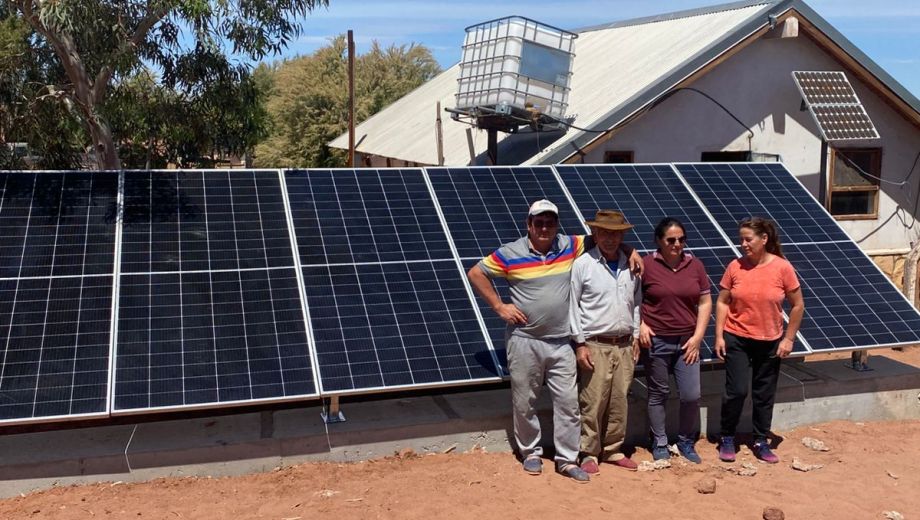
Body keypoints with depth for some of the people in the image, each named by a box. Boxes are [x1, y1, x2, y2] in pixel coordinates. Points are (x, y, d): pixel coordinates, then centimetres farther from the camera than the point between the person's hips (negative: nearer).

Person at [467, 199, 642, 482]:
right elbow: (475, 273, -1)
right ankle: (531, 452, 27)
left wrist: (629, 250, -1)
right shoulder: (511, 253, -7)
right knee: (525, 402, 9)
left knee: (568, 402, 3)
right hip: (524, 341, -2)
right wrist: (499, 306, -5)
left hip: (561, 342, 2)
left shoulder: (569, 246, 1)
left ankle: (566, 459, 14)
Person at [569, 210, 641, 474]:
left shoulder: (630, 264, 7)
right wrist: (580, 343, -9)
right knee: (592, 403, -2)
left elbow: (636, 303, 15)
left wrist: (636, 336, 11)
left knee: (619, 402, 10)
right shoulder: (583, 264, -6)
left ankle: (613, 450, 24)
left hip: (624, 345, 4)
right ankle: (589, 453, 12)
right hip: (595, 346, -4)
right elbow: (573, 306, -5)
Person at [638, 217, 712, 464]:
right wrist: (640, 325, -11)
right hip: (656, 341, -3)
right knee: (658, 394, 8)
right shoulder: (646, 265, -7)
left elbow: (705, 302, 7)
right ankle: (659, 444, 24)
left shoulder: (695, 265, 3)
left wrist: (697, 336, -1)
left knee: (691, 395, 1)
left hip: (687, 341, 3)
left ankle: (686, 442, 23)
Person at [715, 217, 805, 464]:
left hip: (770, 342, 1)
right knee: (736, 391, -4)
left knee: (764, 394, 10)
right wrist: (719, 336, -5)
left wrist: (789, 338, -3)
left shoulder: (782, 267, -9)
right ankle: (727, 439, 15)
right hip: (737, 339, 0)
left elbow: (798, 305, -1)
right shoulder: (735, 267, -7)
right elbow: (722, 302, 0)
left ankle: (761, 442, 25)